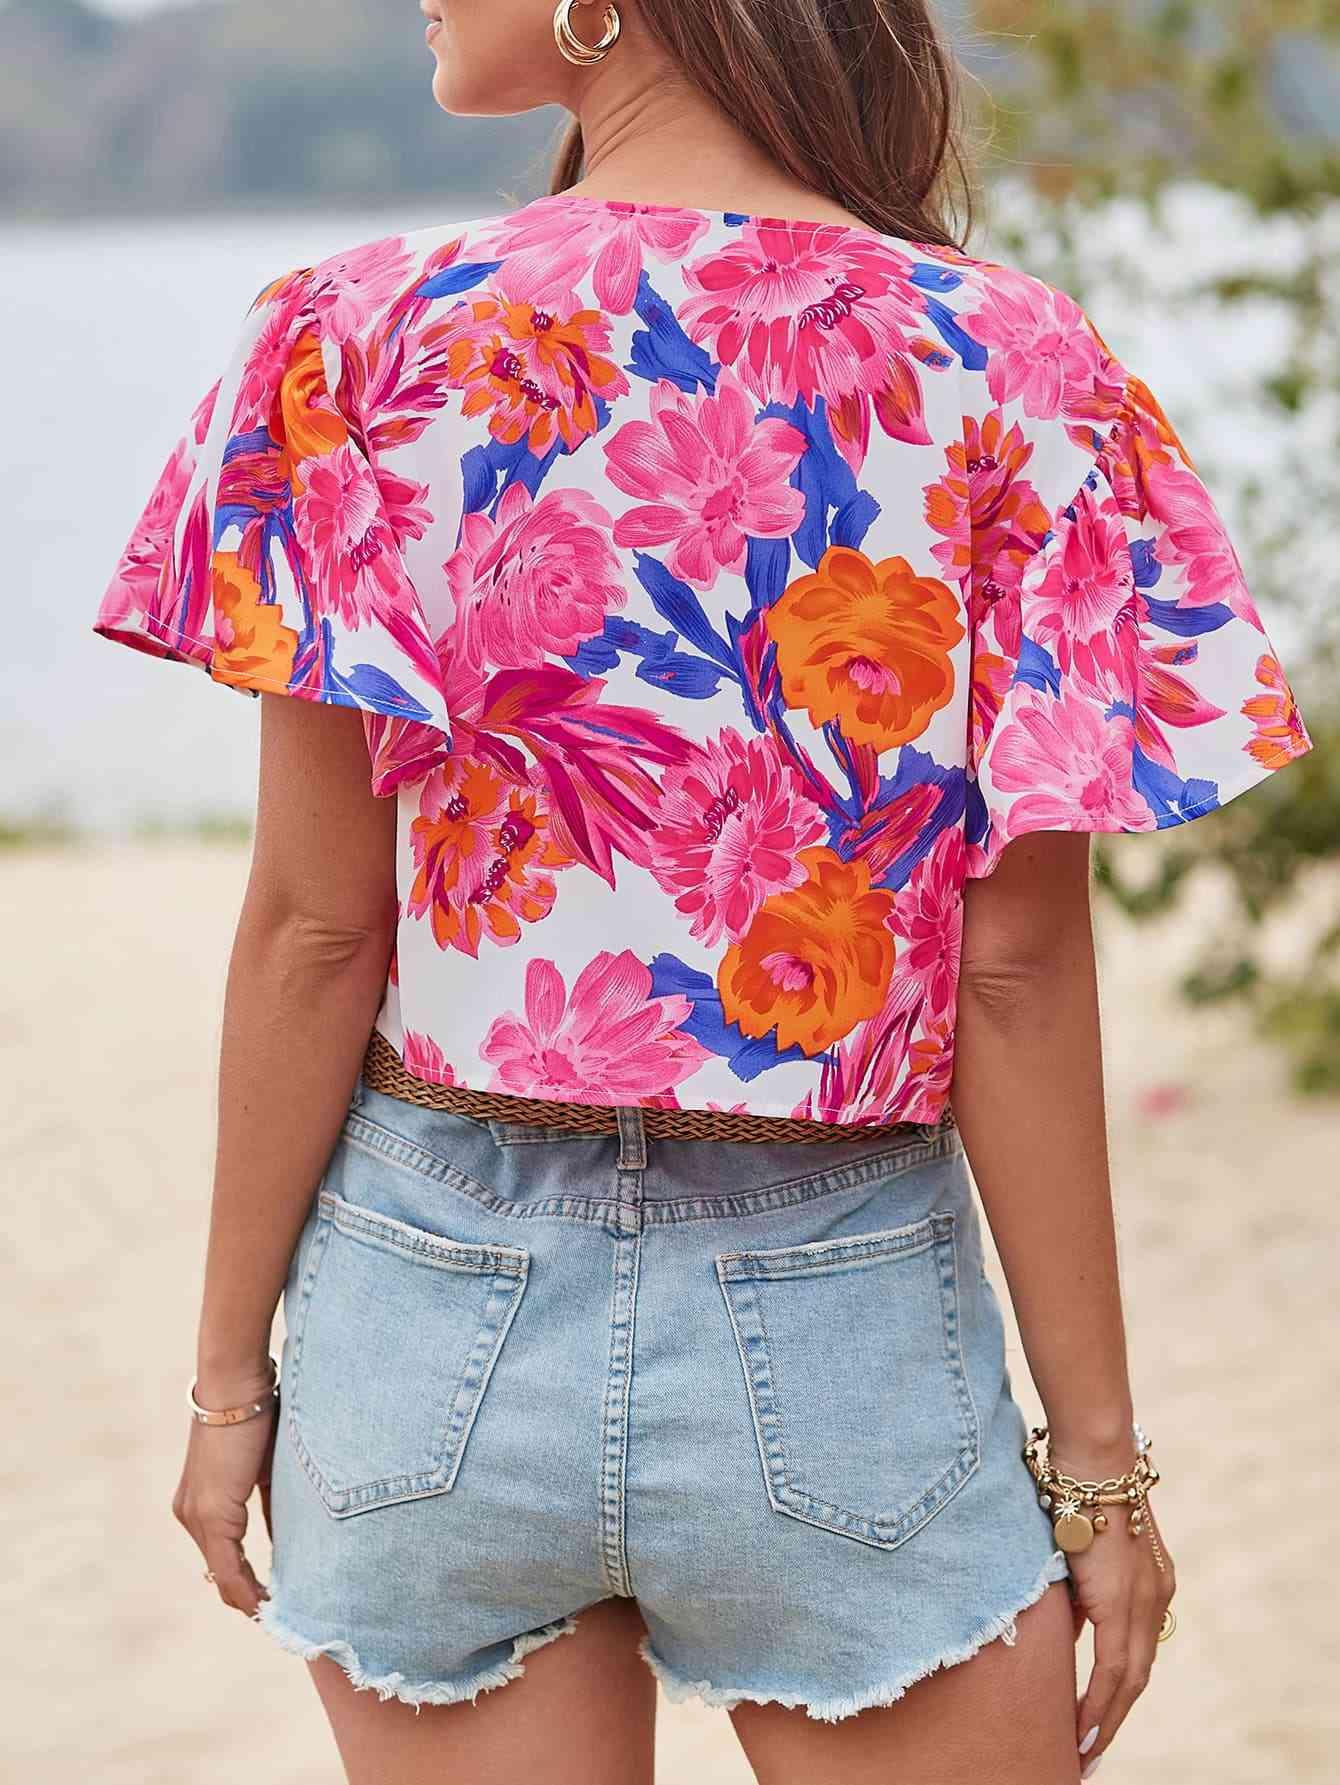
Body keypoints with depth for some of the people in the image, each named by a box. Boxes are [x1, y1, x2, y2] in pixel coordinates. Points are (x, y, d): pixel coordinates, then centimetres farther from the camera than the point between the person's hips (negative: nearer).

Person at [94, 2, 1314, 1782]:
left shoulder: (360, 339, -9)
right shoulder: (1010, 365, -8)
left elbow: (314, 929, -7)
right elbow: (1018, 967, -9)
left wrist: (232, 1370, 4)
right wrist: (1097, 1452, -1)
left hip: (442, 1307, 1)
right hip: (838, 1322, 0)